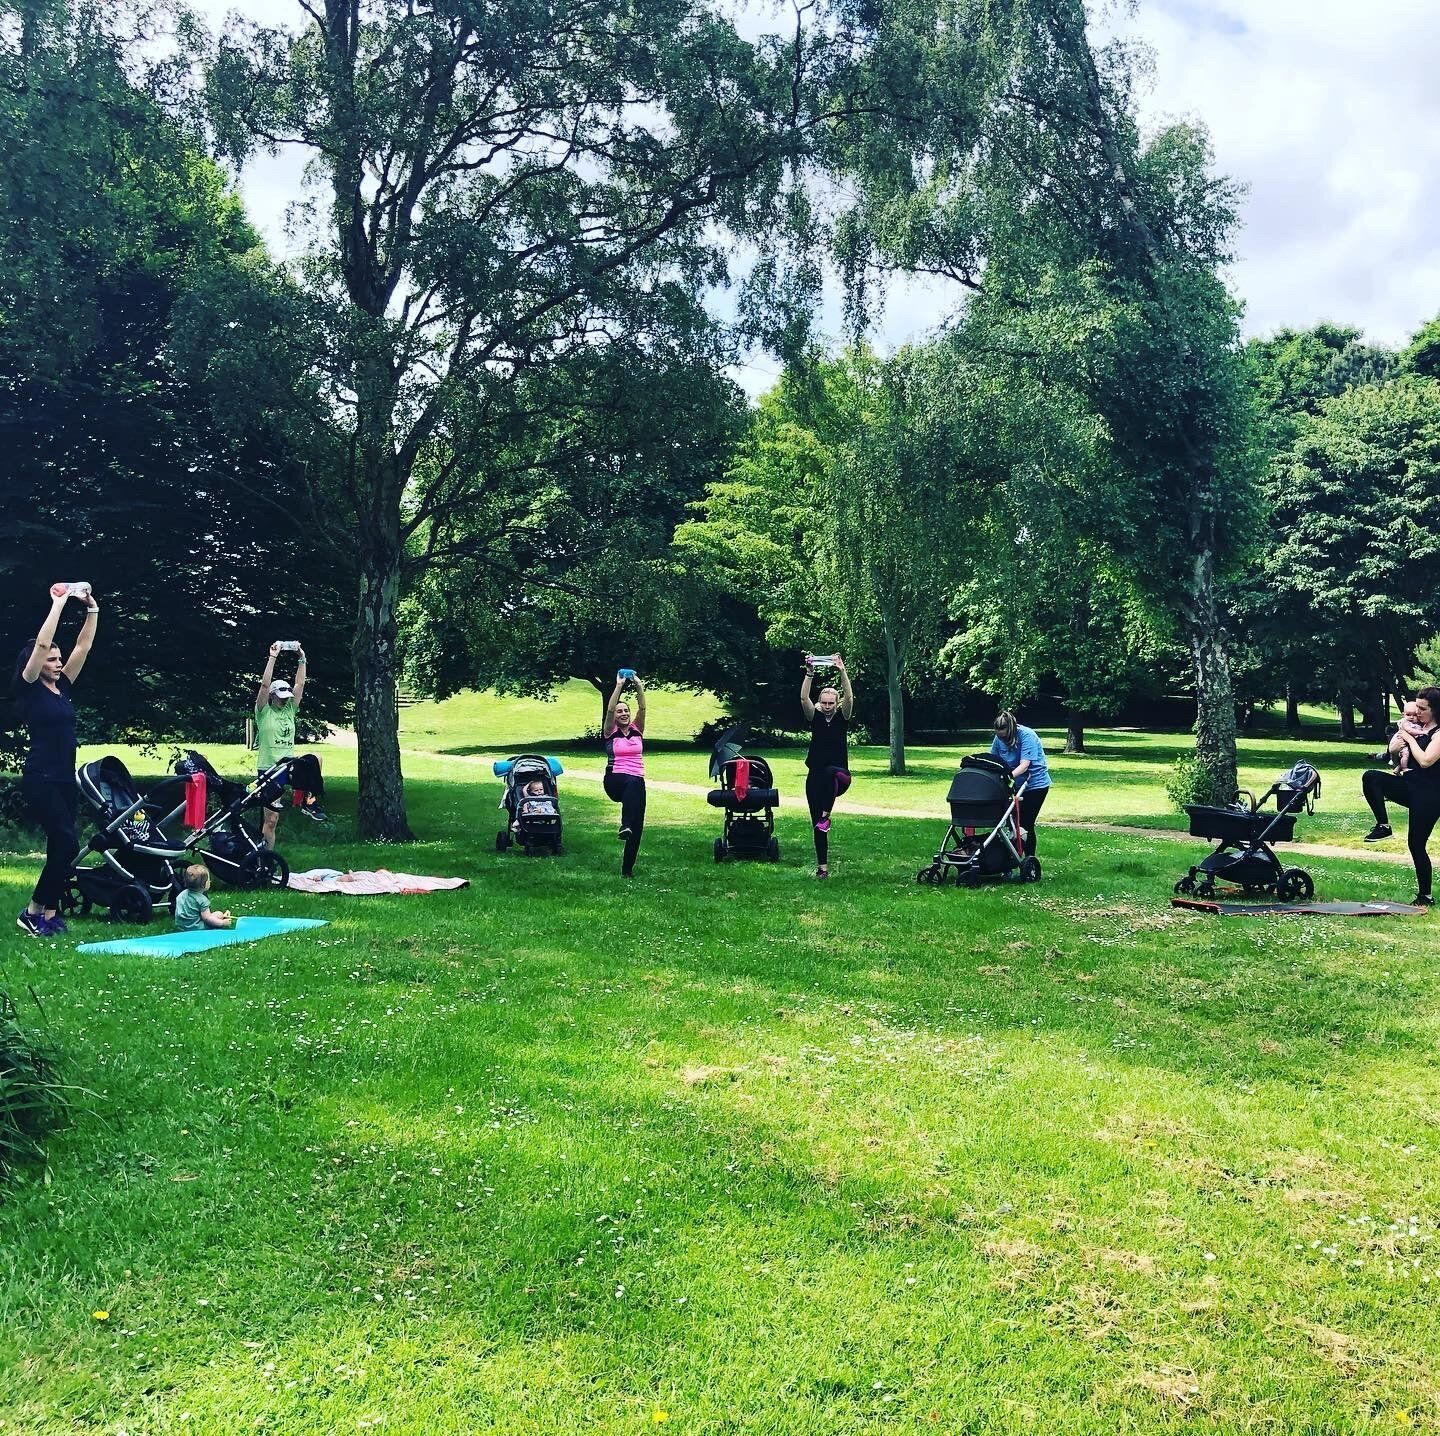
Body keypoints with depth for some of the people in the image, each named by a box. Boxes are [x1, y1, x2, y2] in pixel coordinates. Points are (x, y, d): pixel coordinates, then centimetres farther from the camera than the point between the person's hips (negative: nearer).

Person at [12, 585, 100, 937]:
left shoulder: (63, 687, 12)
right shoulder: (28, 688, -5)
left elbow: (83, 646, 11)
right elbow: (41, 643, -16)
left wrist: (92, 608, 4)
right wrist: (58, 603, -13)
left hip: (65, 779, 7)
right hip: (40, 780, -7)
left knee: (61, 848, 7)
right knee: (67, 844, -12)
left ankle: (50, 912, 13)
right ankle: (32, 911, 0)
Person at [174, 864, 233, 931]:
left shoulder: (182, 894, 3)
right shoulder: (202, 900, -20)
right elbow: (207, 918, -19)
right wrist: (222, 922, -9)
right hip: (195, 929, -8)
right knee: (219, 914, 0)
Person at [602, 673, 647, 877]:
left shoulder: (637, 730, 13)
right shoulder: (610, 732, 6)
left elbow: (642, 708, 0)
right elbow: (609, 709, -9)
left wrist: (639, 686, -9)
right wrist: (619, 686, -15)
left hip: (636, 782, 4)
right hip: (614, 781, -4)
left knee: (637, 826, -7)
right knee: (633, 783, -40)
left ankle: (627, 868, 2)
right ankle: (625, 826, -52)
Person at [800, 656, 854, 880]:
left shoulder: (842, 718, 3)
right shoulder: (815, 717, 6)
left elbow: (849, 697, -13)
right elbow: (804, 698, -10)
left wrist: (842, 671, -22)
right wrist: (809, 673, -21)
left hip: (839, 774, -2)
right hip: (815, 776, 2)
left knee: (832, 773, -41)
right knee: (816, 824, 1)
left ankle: (826, 816, -28)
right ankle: (822, 866, 9)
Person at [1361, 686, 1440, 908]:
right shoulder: (1416, 727, 12)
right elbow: (1393, 749, 12)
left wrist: (1410, 738, -11)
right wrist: (1404, 733, -5)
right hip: (1408, 785, 7)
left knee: (1416, 844, -4)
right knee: (1370, 777, -20)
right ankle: (1383, 826, -13)